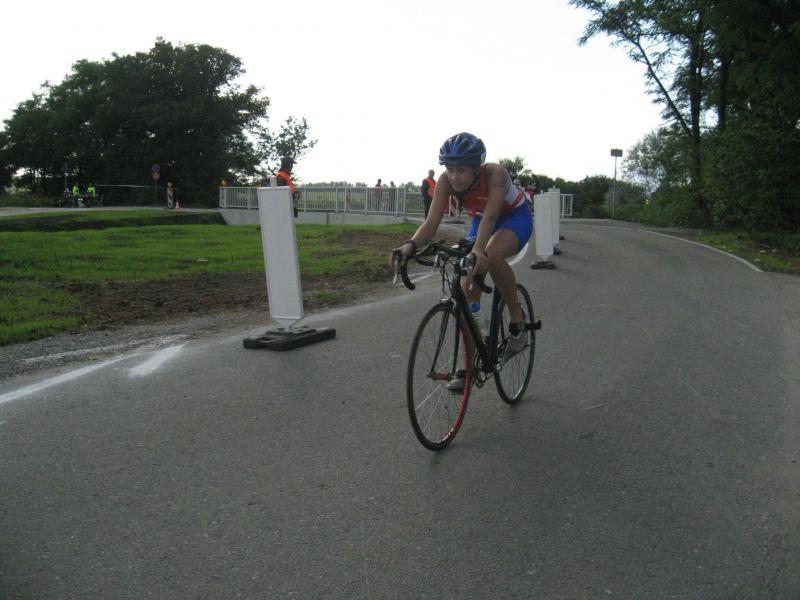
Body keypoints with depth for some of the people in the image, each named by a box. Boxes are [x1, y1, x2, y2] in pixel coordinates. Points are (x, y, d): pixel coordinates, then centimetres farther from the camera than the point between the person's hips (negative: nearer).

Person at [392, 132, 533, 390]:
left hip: (516, 217, -5)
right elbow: (432, 221, -32)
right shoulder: (446, 181, -24)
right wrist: (411, 244, -51)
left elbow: (490, 216, -47)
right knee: (467, 291, -9)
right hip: (480, 220, 5)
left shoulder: (494, 173, -35)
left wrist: (478, 249, -65)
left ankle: (517, 318, -14)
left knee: (491, 257, -39)